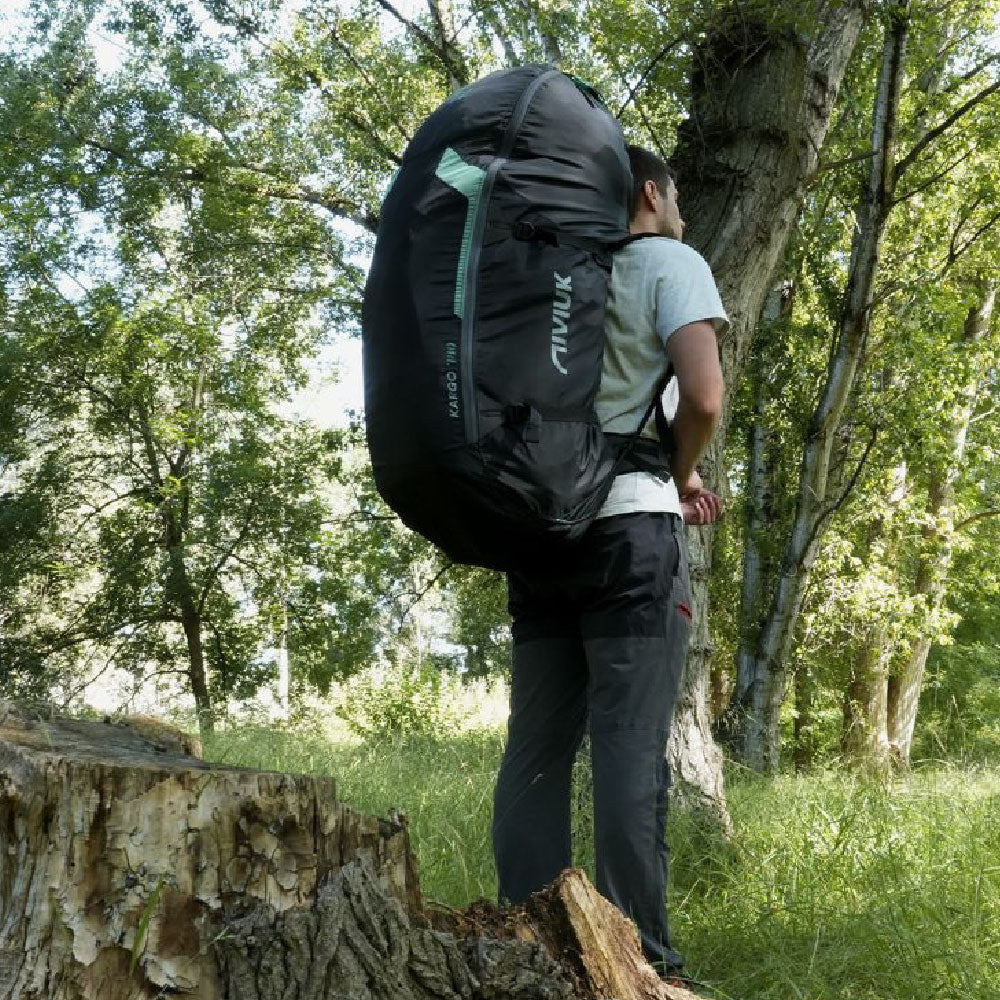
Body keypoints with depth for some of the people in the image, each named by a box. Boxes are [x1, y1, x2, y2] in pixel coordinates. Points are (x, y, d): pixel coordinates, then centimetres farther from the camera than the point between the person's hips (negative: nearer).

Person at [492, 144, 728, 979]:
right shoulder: (669, 262, 3)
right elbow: (703, 395, -13)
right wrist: (681, 476, 6)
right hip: (630, 530, -5)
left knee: (536, 749, 5)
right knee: (631, 749, -6)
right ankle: (638, 959, -6)